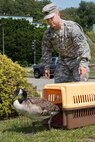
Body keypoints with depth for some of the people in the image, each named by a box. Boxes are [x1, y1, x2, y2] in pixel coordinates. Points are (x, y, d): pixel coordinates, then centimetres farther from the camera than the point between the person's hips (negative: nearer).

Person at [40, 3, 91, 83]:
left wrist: (83, 64, -43)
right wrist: (46, 67, 3)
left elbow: (83, 45, -33)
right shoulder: (48, 34, -9)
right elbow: (46, 50, 5)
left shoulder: (72, 27, -27)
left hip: (78, 59, -5)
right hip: (63, 60, 6)